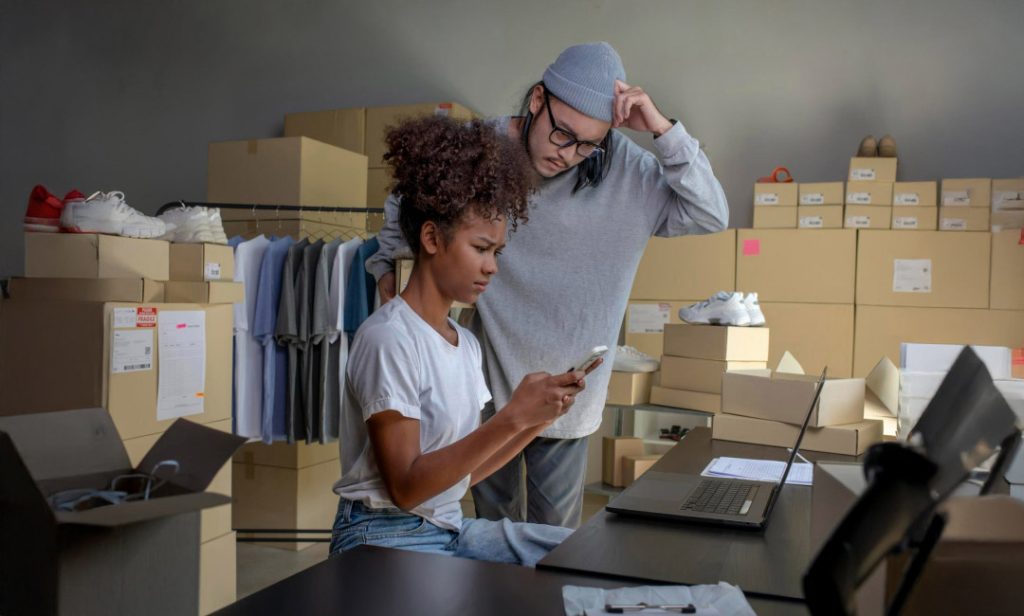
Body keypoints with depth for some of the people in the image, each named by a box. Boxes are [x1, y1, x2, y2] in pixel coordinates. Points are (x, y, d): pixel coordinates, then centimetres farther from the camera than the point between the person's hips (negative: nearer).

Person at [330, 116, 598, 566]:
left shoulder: (466, 343, 9)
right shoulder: (389, 339, -17)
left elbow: (463, 470, 9)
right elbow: (406, 486, -19)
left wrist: (539, 418, -3)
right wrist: (511, 418, -25)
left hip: (448, 527, 8)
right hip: (385, 539, -8)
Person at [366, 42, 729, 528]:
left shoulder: (622, 169, -12)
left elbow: (711, 216, -14)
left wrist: (663, 130, -23)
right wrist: (386, 267, 9)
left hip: (567, 388, 0)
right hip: (489, 377, 1)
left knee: (557, 529, 12)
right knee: (495, 519, 18)